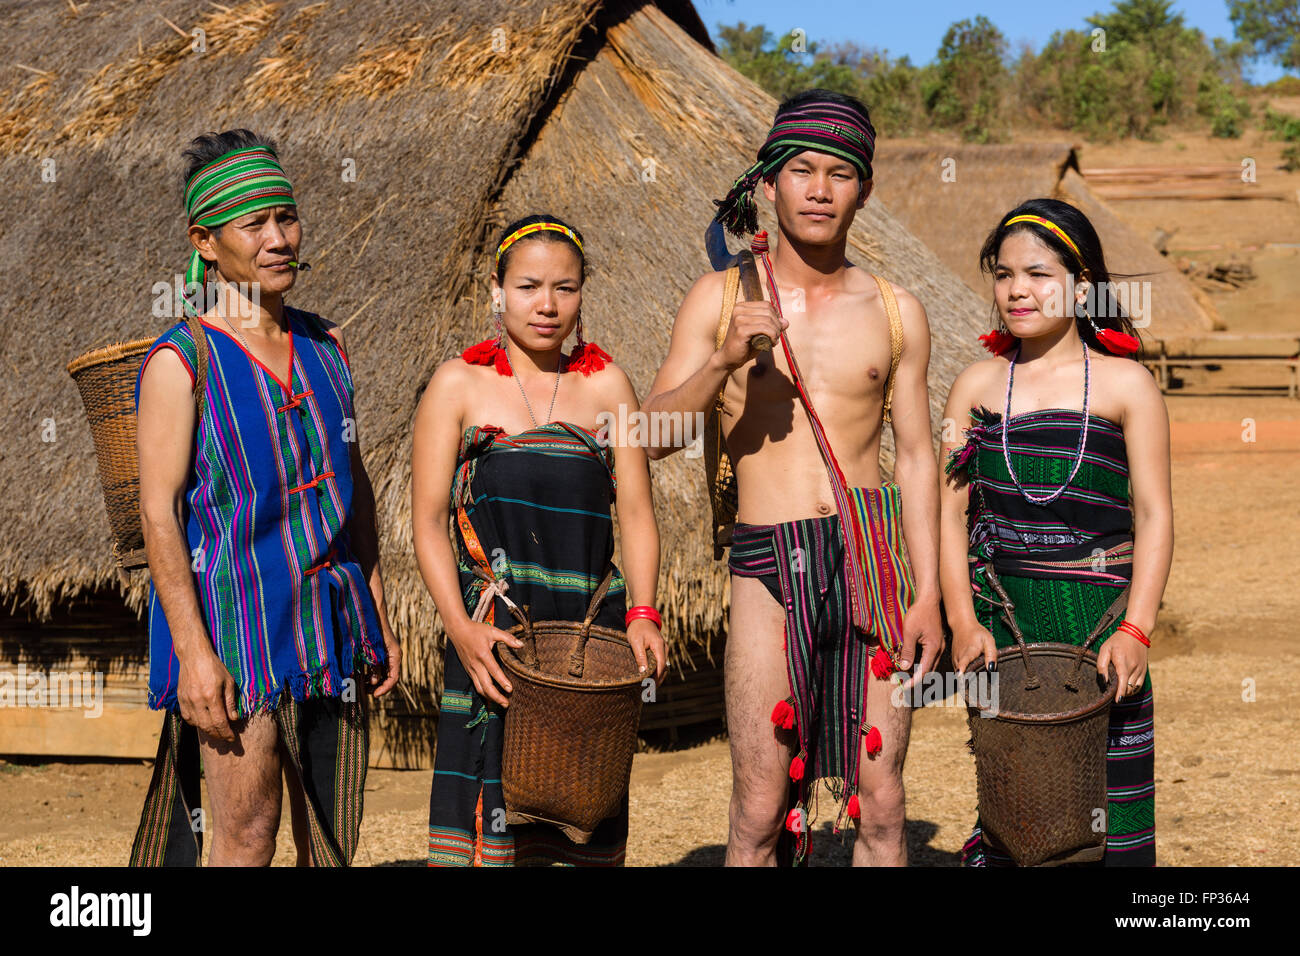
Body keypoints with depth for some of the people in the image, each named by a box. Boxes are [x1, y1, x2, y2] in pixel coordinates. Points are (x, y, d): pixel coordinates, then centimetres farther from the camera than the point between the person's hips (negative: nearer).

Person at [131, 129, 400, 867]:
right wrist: (193, 652, -18)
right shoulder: (180, 362, -7)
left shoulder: (325, 346, 10)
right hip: (235, 618, -6)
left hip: (330, 621, 6)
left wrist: (379, 616, 12)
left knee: (334, 842, 10)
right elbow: (159, 511, -12)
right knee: (247, 840, -5)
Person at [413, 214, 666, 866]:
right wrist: (461, 628, -14)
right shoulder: (459, 384, 2)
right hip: (492, 636, -2)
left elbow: (636, 512, 5)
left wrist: (642, 614, -11)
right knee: (490, 815, -5)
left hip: (592, 634, 2)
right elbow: (428, 521, -1)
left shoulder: (607, 385, 9)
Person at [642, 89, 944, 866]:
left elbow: (918, 458, 10)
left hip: (874, 562, 2)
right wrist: (723, 362, -16)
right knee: (760, 811, -3)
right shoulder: (722, 297, 6)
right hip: (768, 566, -1)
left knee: (881, 807, 2)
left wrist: (928, 595, 3)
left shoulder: (895, 311, 10)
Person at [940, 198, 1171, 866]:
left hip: (1099, 619, -2)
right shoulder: (976, 385, 10)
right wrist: (963, 622, -4)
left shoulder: (1126, 385, 2)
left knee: (1109, 806, -2)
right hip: (1000, 618, 2)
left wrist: (1135, 629, -11)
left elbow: (1154, 515, -1)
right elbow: (951, 511, 7)